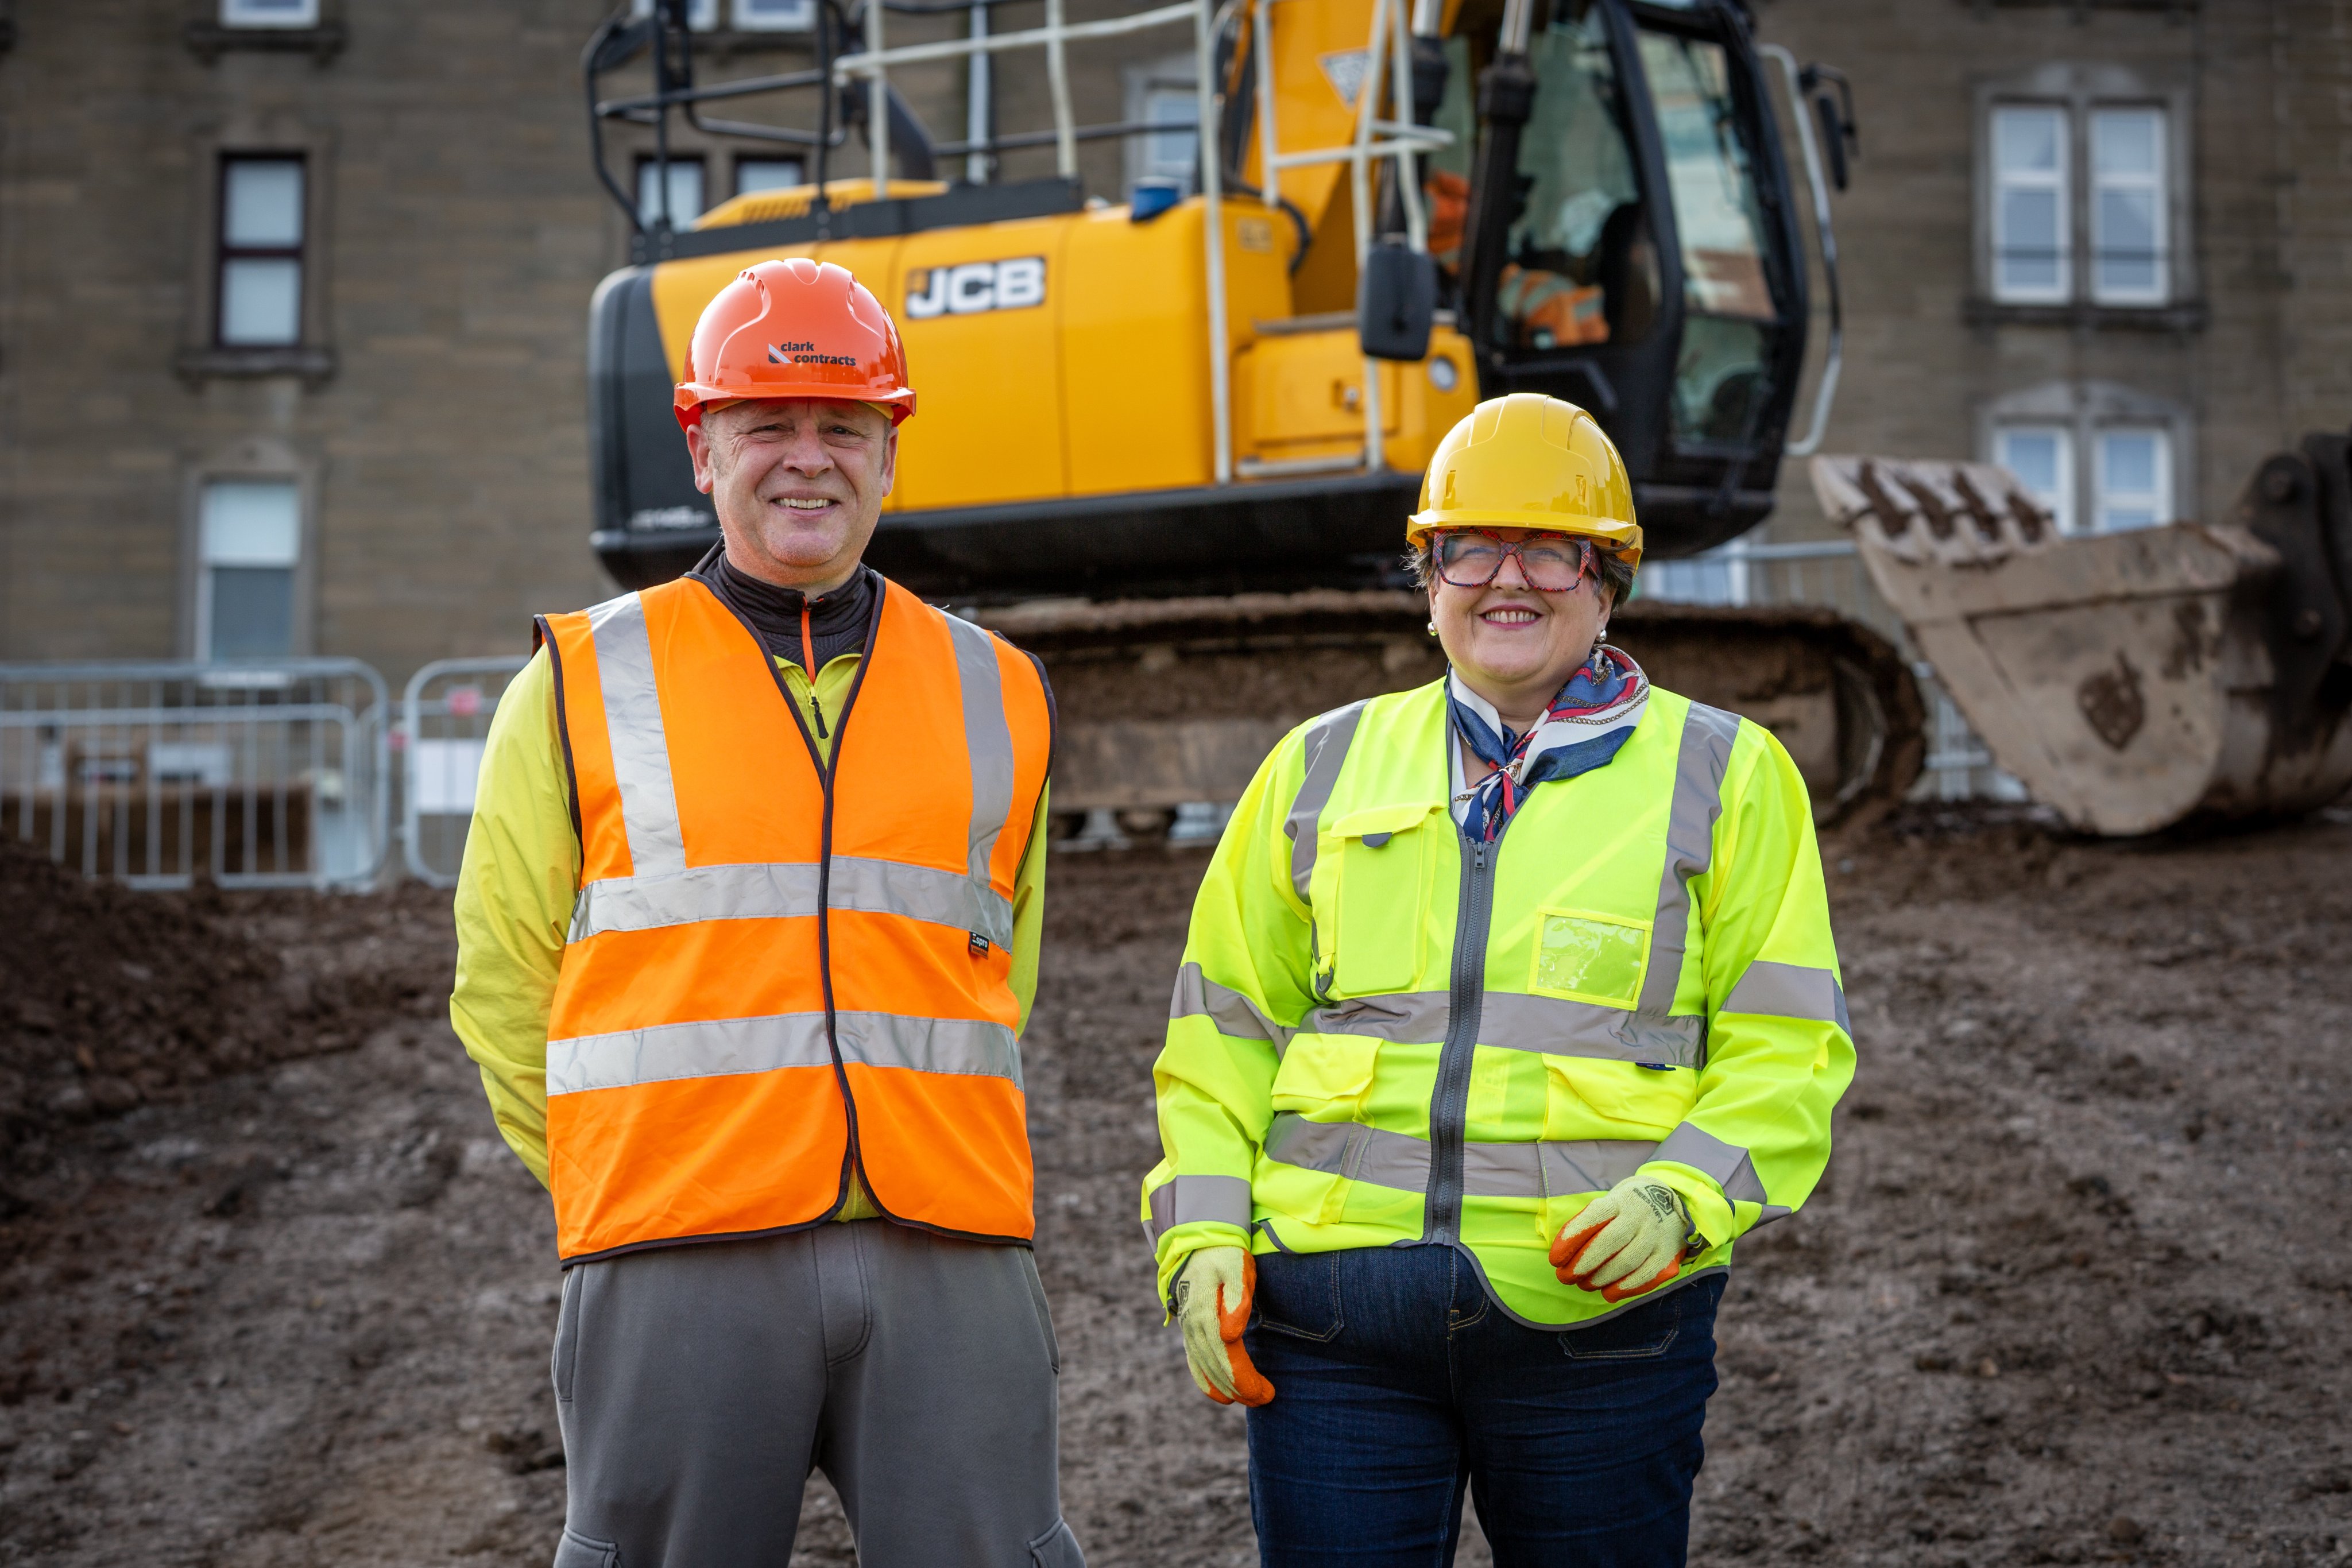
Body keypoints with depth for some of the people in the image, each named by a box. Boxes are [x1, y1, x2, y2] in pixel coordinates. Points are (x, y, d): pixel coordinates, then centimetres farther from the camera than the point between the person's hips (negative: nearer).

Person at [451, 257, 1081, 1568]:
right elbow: (507, 986, 9)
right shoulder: (586, 686, 8)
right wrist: (631, 1194, 5)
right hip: (684, 1270, -2)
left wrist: (916, 1169, 12)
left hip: (946, 1261, 2)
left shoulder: (996, 697, 15)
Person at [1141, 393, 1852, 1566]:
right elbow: (1223, 1028, 14)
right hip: (1335, 1313, 1)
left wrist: (1679, 1200, -14)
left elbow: (1785, 1048, 3)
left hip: (1595, 1313, -1)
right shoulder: (1320, 767, 13)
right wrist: (1202, 1241, 2)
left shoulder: (1726, 776, 7)